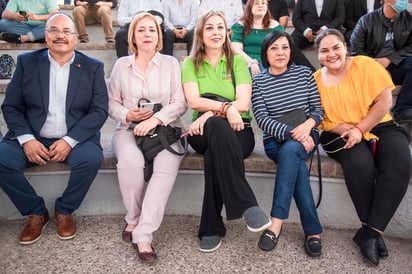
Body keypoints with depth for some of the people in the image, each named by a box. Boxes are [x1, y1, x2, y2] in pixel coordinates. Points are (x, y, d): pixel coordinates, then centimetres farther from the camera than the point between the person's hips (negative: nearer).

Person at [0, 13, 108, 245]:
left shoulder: (93, 67, 3)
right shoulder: (27, 62, 7)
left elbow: (99, 111, -4)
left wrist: (69, 141, -17)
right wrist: (26, 139, -14)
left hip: (75, 138, -1)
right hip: (32, 139, 2)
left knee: (92, 158, -31)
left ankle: (64, 211, -2)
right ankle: (36, 213, 1)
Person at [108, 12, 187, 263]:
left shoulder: (171, 64, 9)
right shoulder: (121, 65, 14)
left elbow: (180, 103, 0)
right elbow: (112, 103, 13)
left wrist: (156, 119, -16)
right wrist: (127, 115, -9)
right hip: (129, 129, 1)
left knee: (168, 165, -34)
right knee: (130, 160, -34)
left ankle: (143, 233, -31)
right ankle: (134, 219, -11)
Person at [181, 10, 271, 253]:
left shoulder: (238, 61, 9)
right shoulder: (190, 64, 11)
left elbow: (244, 103, -4)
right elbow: (193, 101, -6)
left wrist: (211, 113, -17)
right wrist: (226, 107, -21)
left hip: (238, 130, 0)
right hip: (205, 132, 0)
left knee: (214, 155, -36)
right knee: (218, 127, -38)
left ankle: (211, 228, -25)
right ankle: (247, 206, -39)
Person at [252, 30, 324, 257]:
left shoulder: (304, 73, 7)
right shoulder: (258, 81, 3)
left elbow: (318, 109, 6)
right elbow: (262, 119, -7)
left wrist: (307, 125, -18)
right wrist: (292, 133, -21)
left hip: (306, 137, 0)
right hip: (275, 141, 0)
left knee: (290, 150, -35)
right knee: (296, 163, -33)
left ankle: (276, 223, -34)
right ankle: (313, 230, -27)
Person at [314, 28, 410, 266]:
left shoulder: (366, 65, -3)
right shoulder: (315, 80, 2)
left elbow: (384, 101, -8)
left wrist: (360, 129, -17)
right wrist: (345, 128, -18)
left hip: (379, 127, 1)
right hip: (341, 135, 0)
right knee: (360, 164, -32)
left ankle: (371, 231, -21)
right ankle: (374, 231, -14)